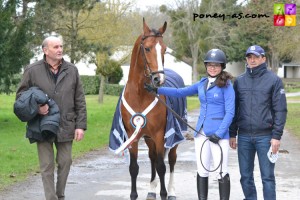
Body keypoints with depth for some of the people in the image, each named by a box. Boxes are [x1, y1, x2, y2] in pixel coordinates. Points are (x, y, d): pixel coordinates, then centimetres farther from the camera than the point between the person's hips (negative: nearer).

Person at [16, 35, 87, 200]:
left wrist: (80, 125, -2)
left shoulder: (72, 70, 3)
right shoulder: (32, 70, -4)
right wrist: (35, 108, -14)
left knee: (65, 162, 11)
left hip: (66, 126, 2)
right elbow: (20, 95, 4)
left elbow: (80, 101, 4)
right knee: (47, 166, 3)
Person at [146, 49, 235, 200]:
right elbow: (180, 92, 17)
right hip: (201, 132, 6)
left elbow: (230, 112, -11)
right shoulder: (202, 84, 12)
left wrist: (219, 133, -18)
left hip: (218, 134, -6)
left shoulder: (226, 85, -6)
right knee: (202, 171, 11)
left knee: (221, 172, -3)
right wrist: (157, 90, 10)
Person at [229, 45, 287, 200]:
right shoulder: (239, 81, 9)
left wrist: (277, 135, -10)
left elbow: (280, 110, -4)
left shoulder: (274, 80, -1)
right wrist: (232, 134, 9)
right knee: (246, 175, 9)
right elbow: (234, 109, 13)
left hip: (265, 136, -3)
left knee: (267, 176, 0)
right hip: (244, 136, 3)